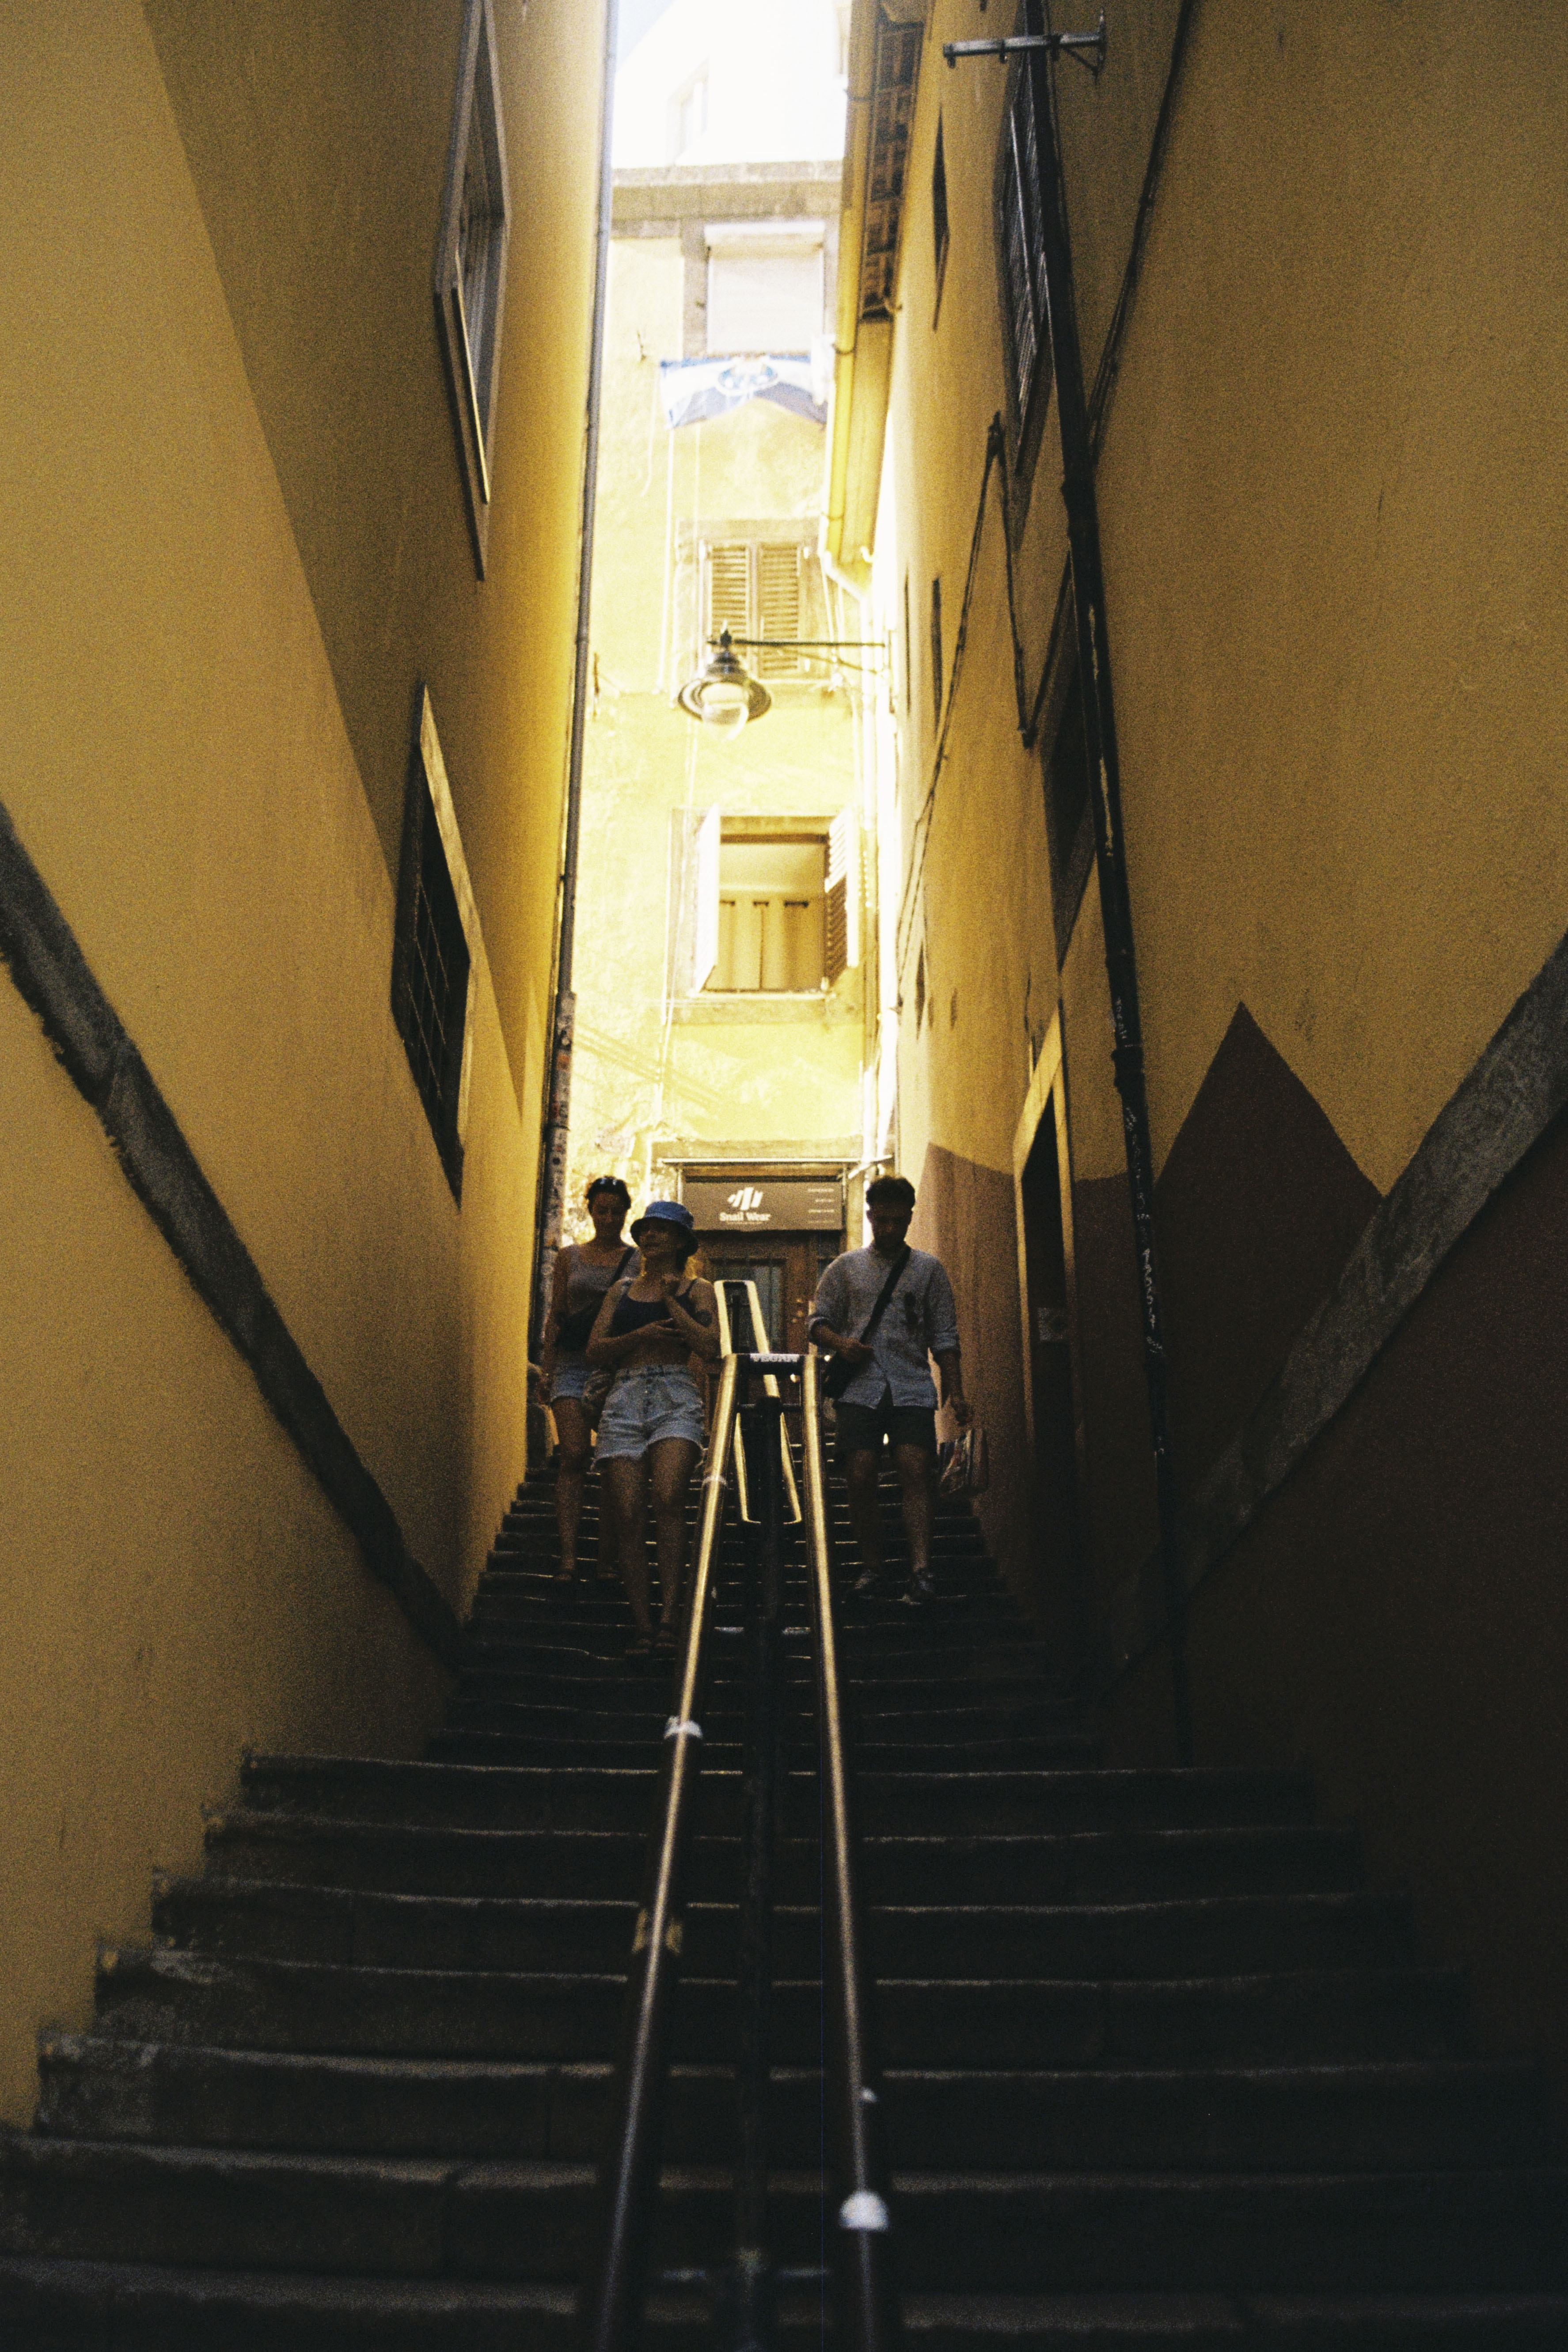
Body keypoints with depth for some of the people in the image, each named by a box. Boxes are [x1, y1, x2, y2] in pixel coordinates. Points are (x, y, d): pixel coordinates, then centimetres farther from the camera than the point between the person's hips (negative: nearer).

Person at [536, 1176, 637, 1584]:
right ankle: (568, 1557, -18)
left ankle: (607, 1559, -1)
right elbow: (556, 1316, 13)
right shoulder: (571, 1257, 13)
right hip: (573, 1366, 1)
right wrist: (546, 1369, 5)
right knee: (573, 1456, -14)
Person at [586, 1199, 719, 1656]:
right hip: (624, 1400, 3)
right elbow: (595, 1350, 12)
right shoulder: (622, 1290, 22)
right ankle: (643, 1624, -6)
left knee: (667, 1497, -25)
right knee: (628, 1513, -9)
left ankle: (669, 1616, -25)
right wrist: (641, 1335, -4)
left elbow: (710, 1349, -2)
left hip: (676, 1398, -3)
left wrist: (671, 1301, -1)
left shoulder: (697, 1290, 13)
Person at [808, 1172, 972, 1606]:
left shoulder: (929, 1269, 14)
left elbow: (944, 1337, 12)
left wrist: (956, 1394, 2)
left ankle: (921, 1571, -20)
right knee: (861, 1477, -7)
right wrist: (839, 1342, -7)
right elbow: (818, 1322, 15)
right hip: (860, 1387, 1)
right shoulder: (845, 1268, 15)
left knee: (915, 1474, -14)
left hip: (912, 1388, -1)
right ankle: (871, 1568, 4)